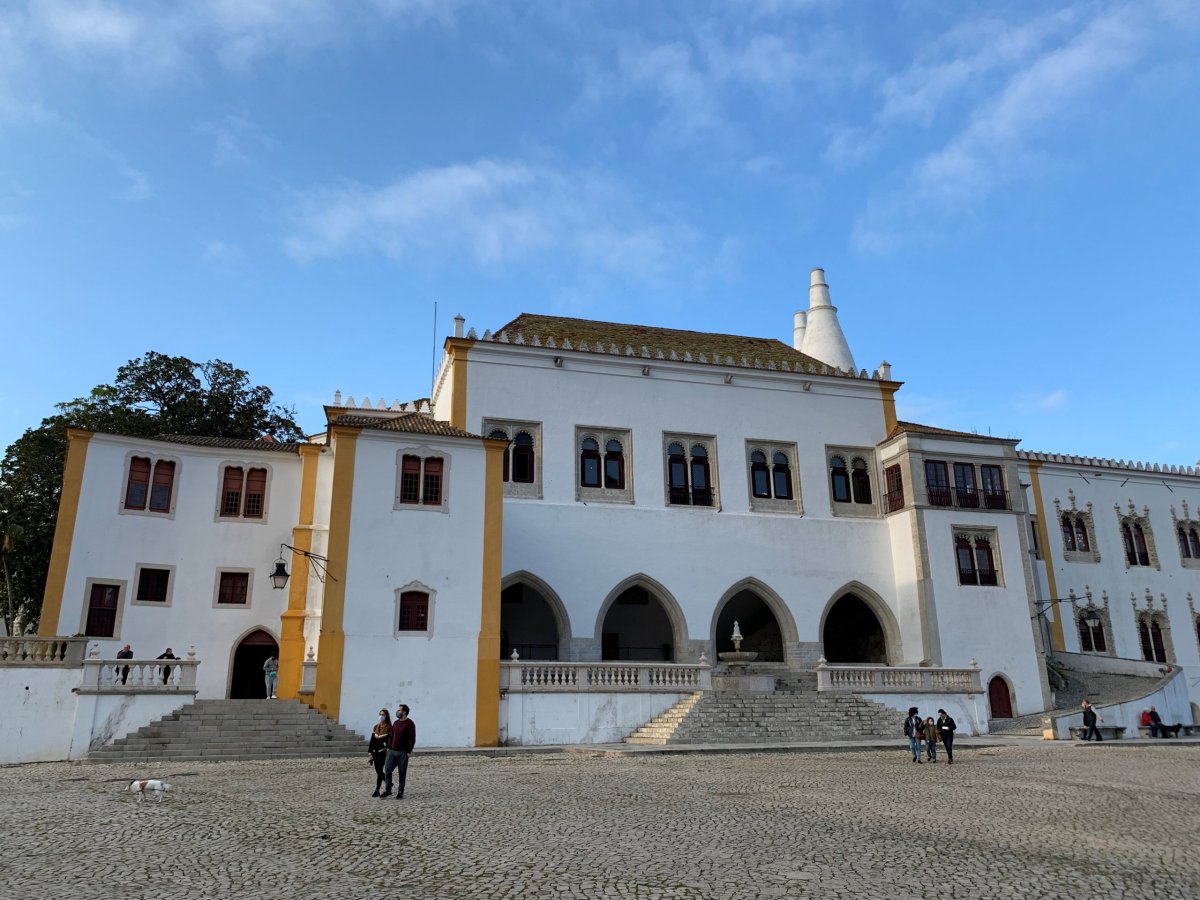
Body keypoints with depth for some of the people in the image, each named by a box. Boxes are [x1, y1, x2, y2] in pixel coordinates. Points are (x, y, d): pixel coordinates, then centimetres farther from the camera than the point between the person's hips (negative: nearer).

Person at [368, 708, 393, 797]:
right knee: (378, 770, 10)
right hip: (375, 751, 6)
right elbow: (372, 740, 11)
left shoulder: (389, 727, -6)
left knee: (379, 770, -7)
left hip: (383, 751, -6)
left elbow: (390, 740, -9)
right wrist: (369, 752, 7)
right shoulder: (376, 726, 11)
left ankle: (377, 791, 0)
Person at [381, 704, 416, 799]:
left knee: (402, 773, 2)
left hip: (402, 752, -6)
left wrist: (409, 751, -15)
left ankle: (400, 792, 12)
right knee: (387, 770, -1)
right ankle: (387, 790, 10)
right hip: (392, 751, 6)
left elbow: (412, 739, -10)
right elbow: (391, 736, 18)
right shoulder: (395, 723, 13)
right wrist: (389, 747, 9)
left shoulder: (409, 724, -8)